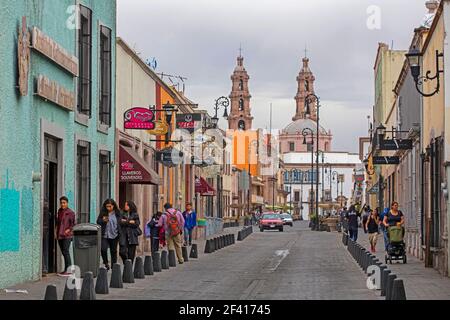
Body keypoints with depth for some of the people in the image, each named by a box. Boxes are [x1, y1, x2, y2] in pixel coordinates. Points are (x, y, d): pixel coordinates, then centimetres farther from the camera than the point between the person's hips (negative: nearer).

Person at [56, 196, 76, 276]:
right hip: (59, 235, 7)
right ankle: (66, 270, 15)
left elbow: (73, 224, -6)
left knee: (65, 251, -12)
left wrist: (68, 230, -16)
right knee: (63, 252, 9)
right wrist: (56, 231, 13)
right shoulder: (59, 211, 14)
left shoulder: (70, 213, -6)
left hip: (67, 235, -7)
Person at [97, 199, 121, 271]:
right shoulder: (103, 213, 1)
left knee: (113, 251, 9)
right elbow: (98, 222, 6)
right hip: (104, 235, -1)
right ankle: (106, 263, 6)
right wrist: (103, 221, -15)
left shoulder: (117, 213, 0)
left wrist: (119, 234, -3)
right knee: (103, 249, -17)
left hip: (114, 235, 1)